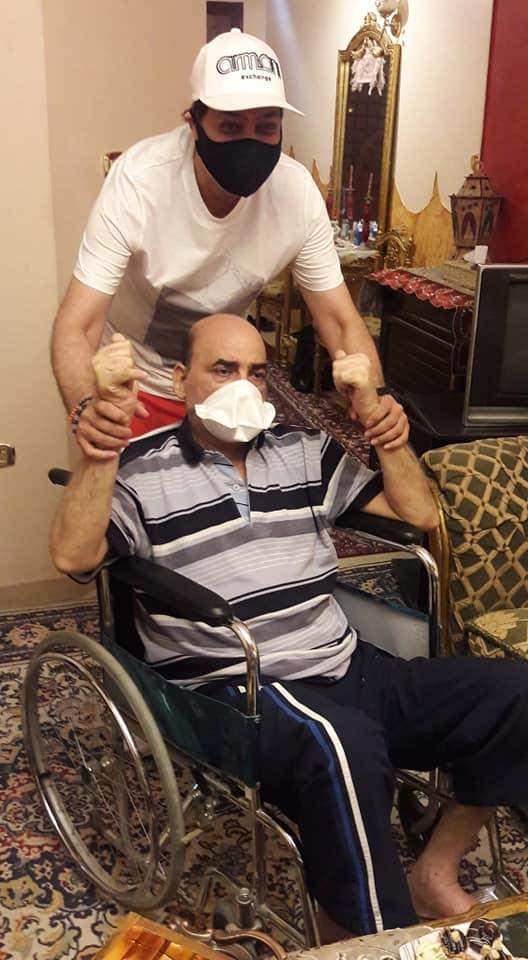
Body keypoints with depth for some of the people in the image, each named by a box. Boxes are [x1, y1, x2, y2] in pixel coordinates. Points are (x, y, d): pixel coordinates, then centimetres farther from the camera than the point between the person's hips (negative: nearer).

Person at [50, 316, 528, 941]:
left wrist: (371, 412, 3)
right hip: (234, 695, -6)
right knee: (340, 746, -39)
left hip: (348, 672, 6)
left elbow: (420, 514, 14)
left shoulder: (305, 452, 17)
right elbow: (72, 556, -16)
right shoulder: (141, 475, 2)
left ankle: (434, 875, 9)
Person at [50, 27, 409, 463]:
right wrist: (85, 407, -52)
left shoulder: (297, 190, -21)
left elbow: (341, 321, -13)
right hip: (131, 386, -2)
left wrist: (376, 399, -33)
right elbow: (77, 326, -30)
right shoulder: (138, 179, -29)